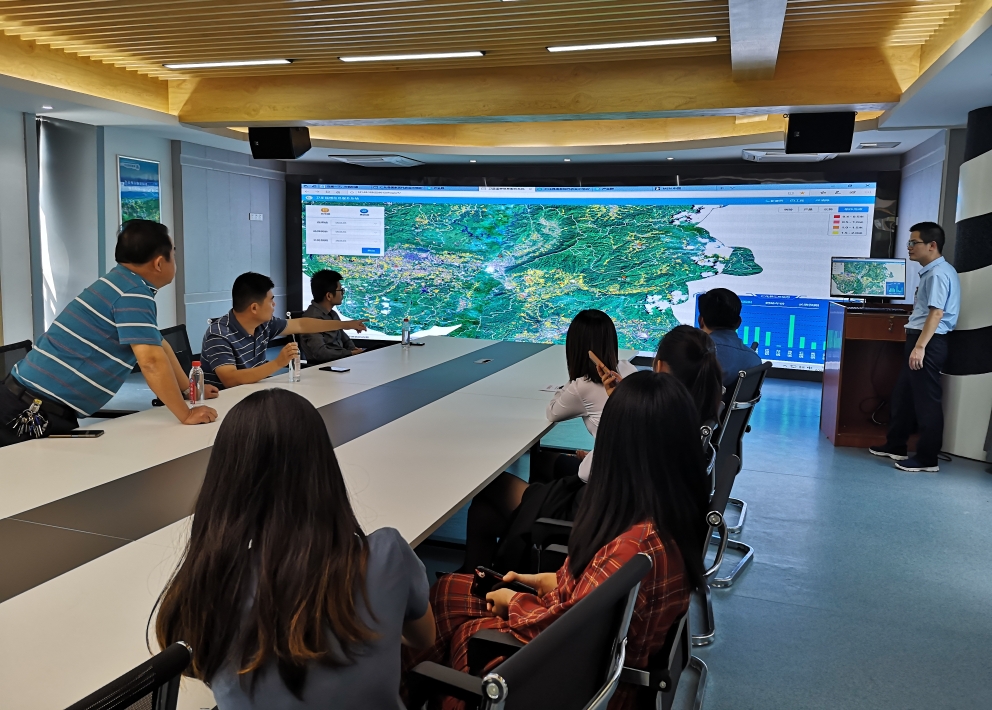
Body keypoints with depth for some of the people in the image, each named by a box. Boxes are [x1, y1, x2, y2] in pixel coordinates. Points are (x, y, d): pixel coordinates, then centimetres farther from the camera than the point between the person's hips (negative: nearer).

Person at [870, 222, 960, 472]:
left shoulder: (938, 273, -16)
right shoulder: (931, 272, 16)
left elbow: (937, 313, -23)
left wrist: (920, 346, -26)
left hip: (928, 342, -11)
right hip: (921, 339, 11)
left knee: (926, 399, -4)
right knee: (903, 394, 17)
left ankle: (927, 458, 4)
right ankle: (895, 446, 28)